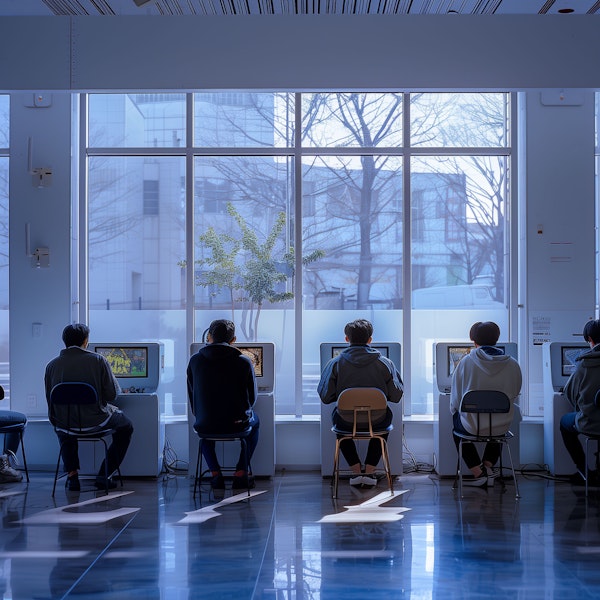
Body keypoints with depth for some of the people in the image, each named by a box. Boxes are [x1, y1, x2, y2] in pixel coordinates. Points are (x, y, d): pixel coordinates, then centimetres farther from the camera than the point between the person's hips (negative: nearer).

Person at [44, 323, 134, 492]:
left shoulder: (52, 365, -4)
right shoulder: (98, 360, -11)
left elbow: (49, 399, 3)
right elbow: (112, 394, -10)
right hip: (95, 421, -3)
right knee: (126, 427, 26)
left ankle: (72, 475, 26)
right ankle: (104, 475, 19)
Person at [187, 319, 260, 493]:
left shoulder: (195, 361, -4)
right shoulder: (244, 362, -8)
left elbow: (192, 396, 7)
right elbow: (252, 397, 2)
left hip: (206, 426, 1)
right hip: (237, 424, -1)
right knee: (254, 420, 34)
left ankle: (216, 475, 26)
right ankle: (241, 473, 28)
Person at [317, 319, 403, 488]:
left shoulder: (335, 363, -9)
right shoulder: (385, 363, -8)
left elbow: (325, 397, -6)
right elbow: (396, 396, -3)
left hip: (347, 423, 0)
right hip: (376, 423, 0)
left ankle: (356, 471, 30)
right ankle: (370, 471, 31)